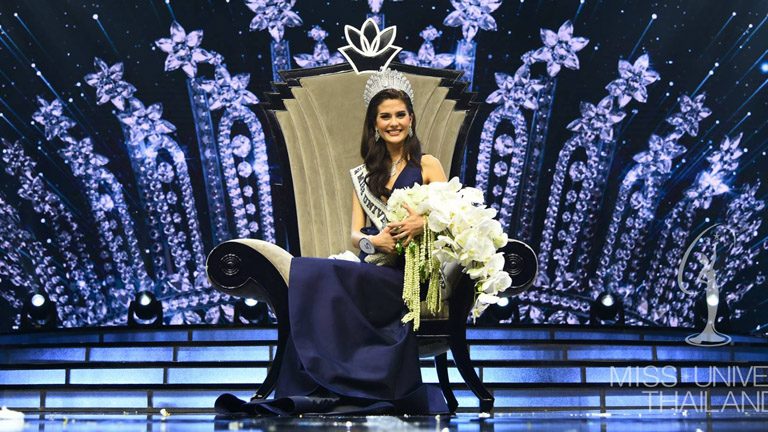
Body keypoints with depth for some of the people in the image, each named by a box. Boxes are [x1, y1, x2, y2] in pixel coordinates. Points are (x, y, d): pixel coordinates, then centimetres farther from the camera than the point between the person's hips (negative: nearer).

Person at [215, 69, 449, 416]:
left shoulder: (427, 165, 11)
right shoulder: (363, 175, 22)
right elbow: (355, 235, 12)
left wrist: (424, 222, -21)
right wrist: (373, 242, -13)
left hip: (412, 271, -4)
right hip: (374, 271, 4)